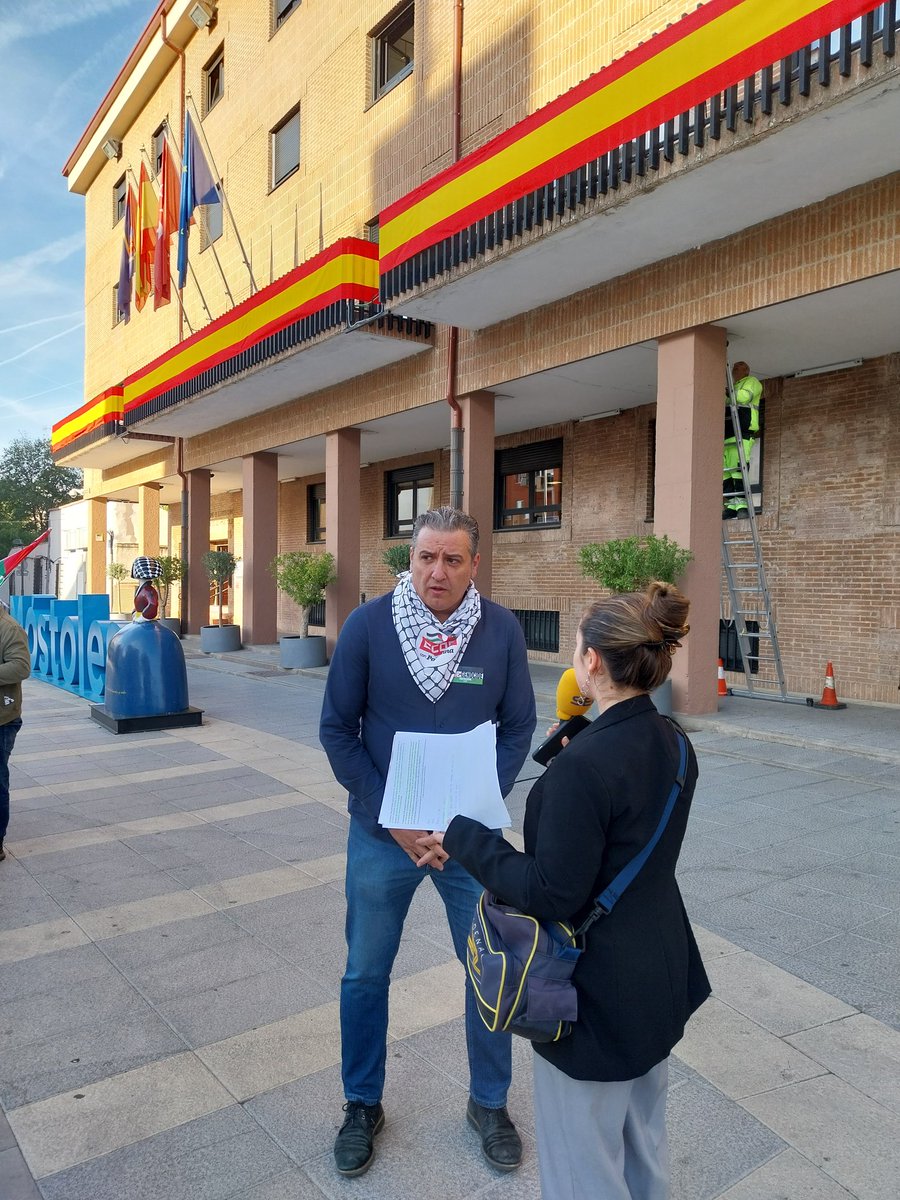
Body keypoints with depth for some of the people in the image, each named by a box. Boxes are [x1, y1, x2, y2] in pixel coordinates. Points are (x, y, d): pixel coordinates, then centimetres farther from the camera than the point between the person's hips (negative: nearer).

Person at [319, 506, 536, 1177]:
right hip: (383, 832, 0)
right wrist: (391, 817, -12)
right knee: (366, 975, 14)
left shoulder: (502, 630, -9)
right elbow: (338, 730, -6)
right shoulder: (367, 625, -12)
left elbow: (518, 728, -2)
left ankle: (490, 1103, 40)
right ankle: (363, 1105, 40)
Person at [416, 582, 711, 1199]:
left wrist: (465, 836, -16)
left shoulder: (583, 764, -30)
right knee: (644, 1145, 28)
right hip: (660, 979, 8)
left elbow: (551, 894, -25)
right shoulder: (674, 746, -4)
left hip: (599, 996, -8)